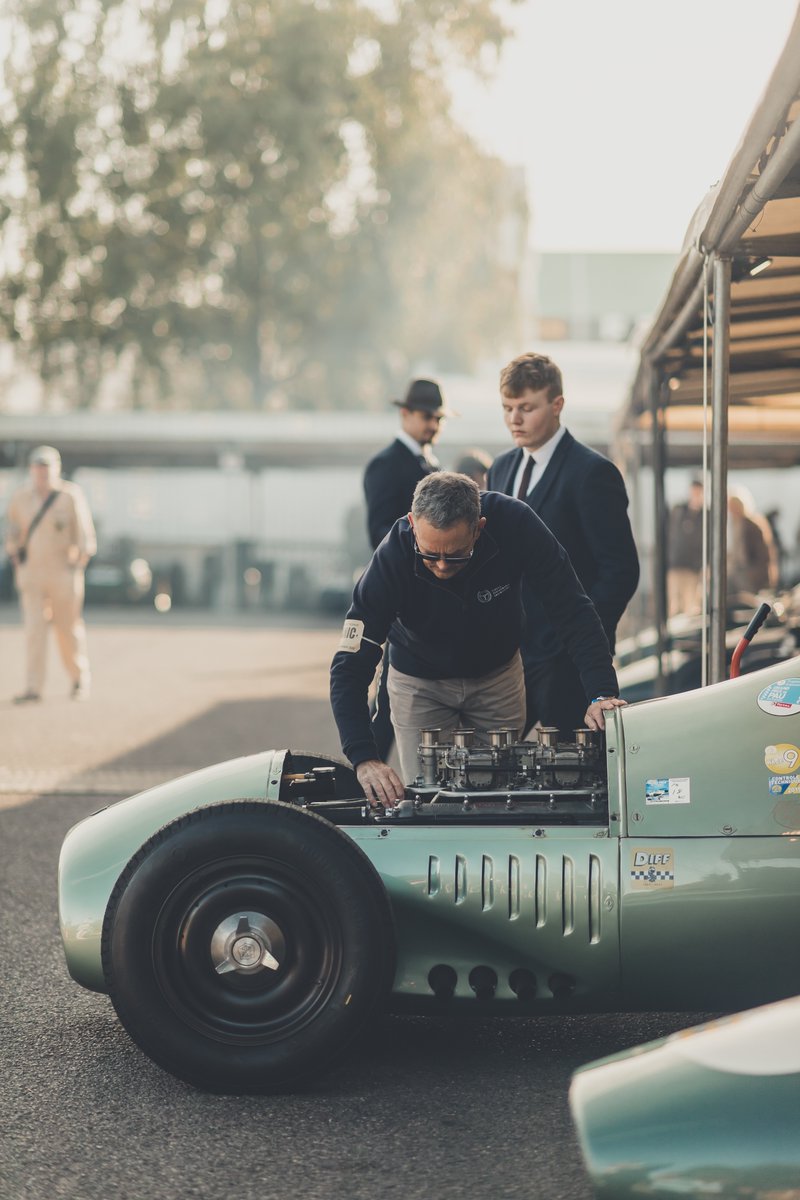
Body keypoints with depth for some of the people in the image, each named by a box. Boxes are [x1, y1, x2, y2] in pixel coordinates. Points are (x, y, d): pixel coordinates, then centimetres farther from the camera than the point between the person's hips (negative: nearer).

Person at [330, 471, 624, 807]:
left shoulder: (515, 524, -32)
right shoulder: (392, 557, -33)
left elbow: (573, 612, -26)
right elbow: (350, 666, -33)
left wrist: (602, 693, -40)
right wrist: (364, 760, -45)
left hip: (498, 674, 1)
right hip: (419, 681, -1)